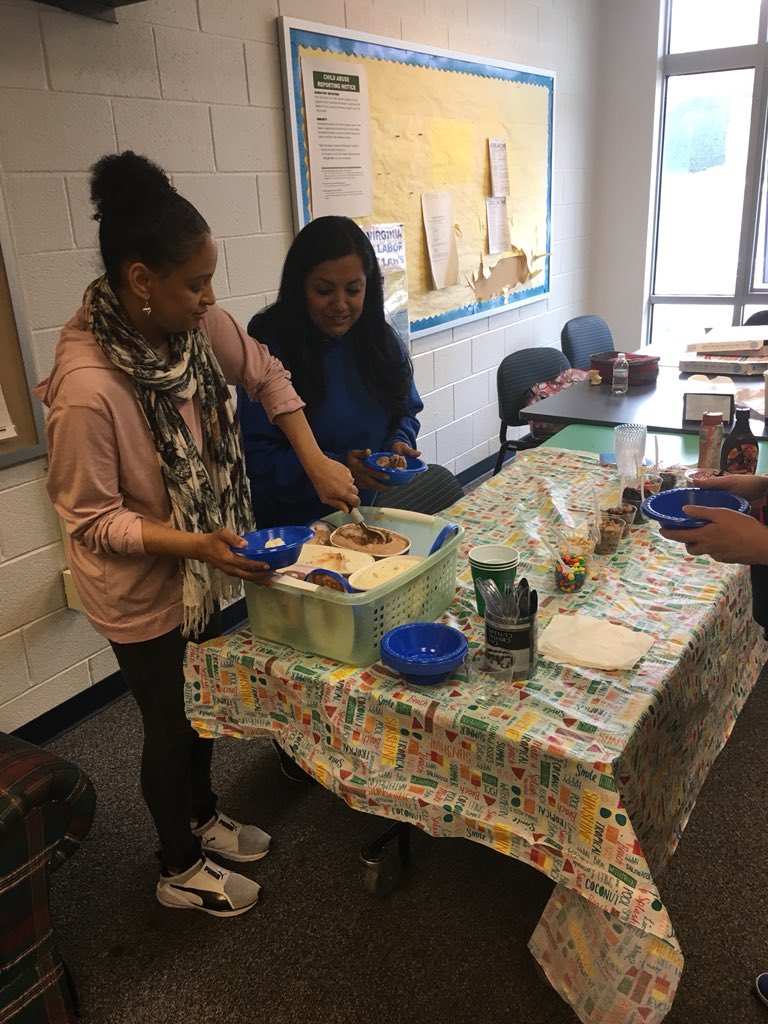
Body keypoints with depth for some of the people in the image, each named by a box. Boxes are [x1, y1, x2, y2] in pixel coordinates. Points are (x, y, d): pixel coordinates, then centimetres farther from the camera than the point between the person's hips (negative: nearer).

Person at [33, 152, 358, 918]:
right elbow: (92, 519, -23)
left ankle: (202, 817, 53)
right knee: (170, 724, 14)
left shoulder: (194, 323, -14)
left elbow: (265, 377, 2)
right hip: (142, 587, -7)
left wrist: (316, 462, -9)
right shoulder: (87, 387, -33)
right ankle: (179, 869, 41)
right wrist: (198, 546, -32)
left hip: (205, 565, 7)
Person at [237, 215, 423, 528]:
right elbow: (256, 457, -16)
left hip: (364, 510, 5)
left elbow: (405, 412, 12)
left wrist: (397, 443, -10)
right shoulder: (268, 348, -16)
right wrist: (335, 467, -27)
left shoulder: (382, 340, 0)